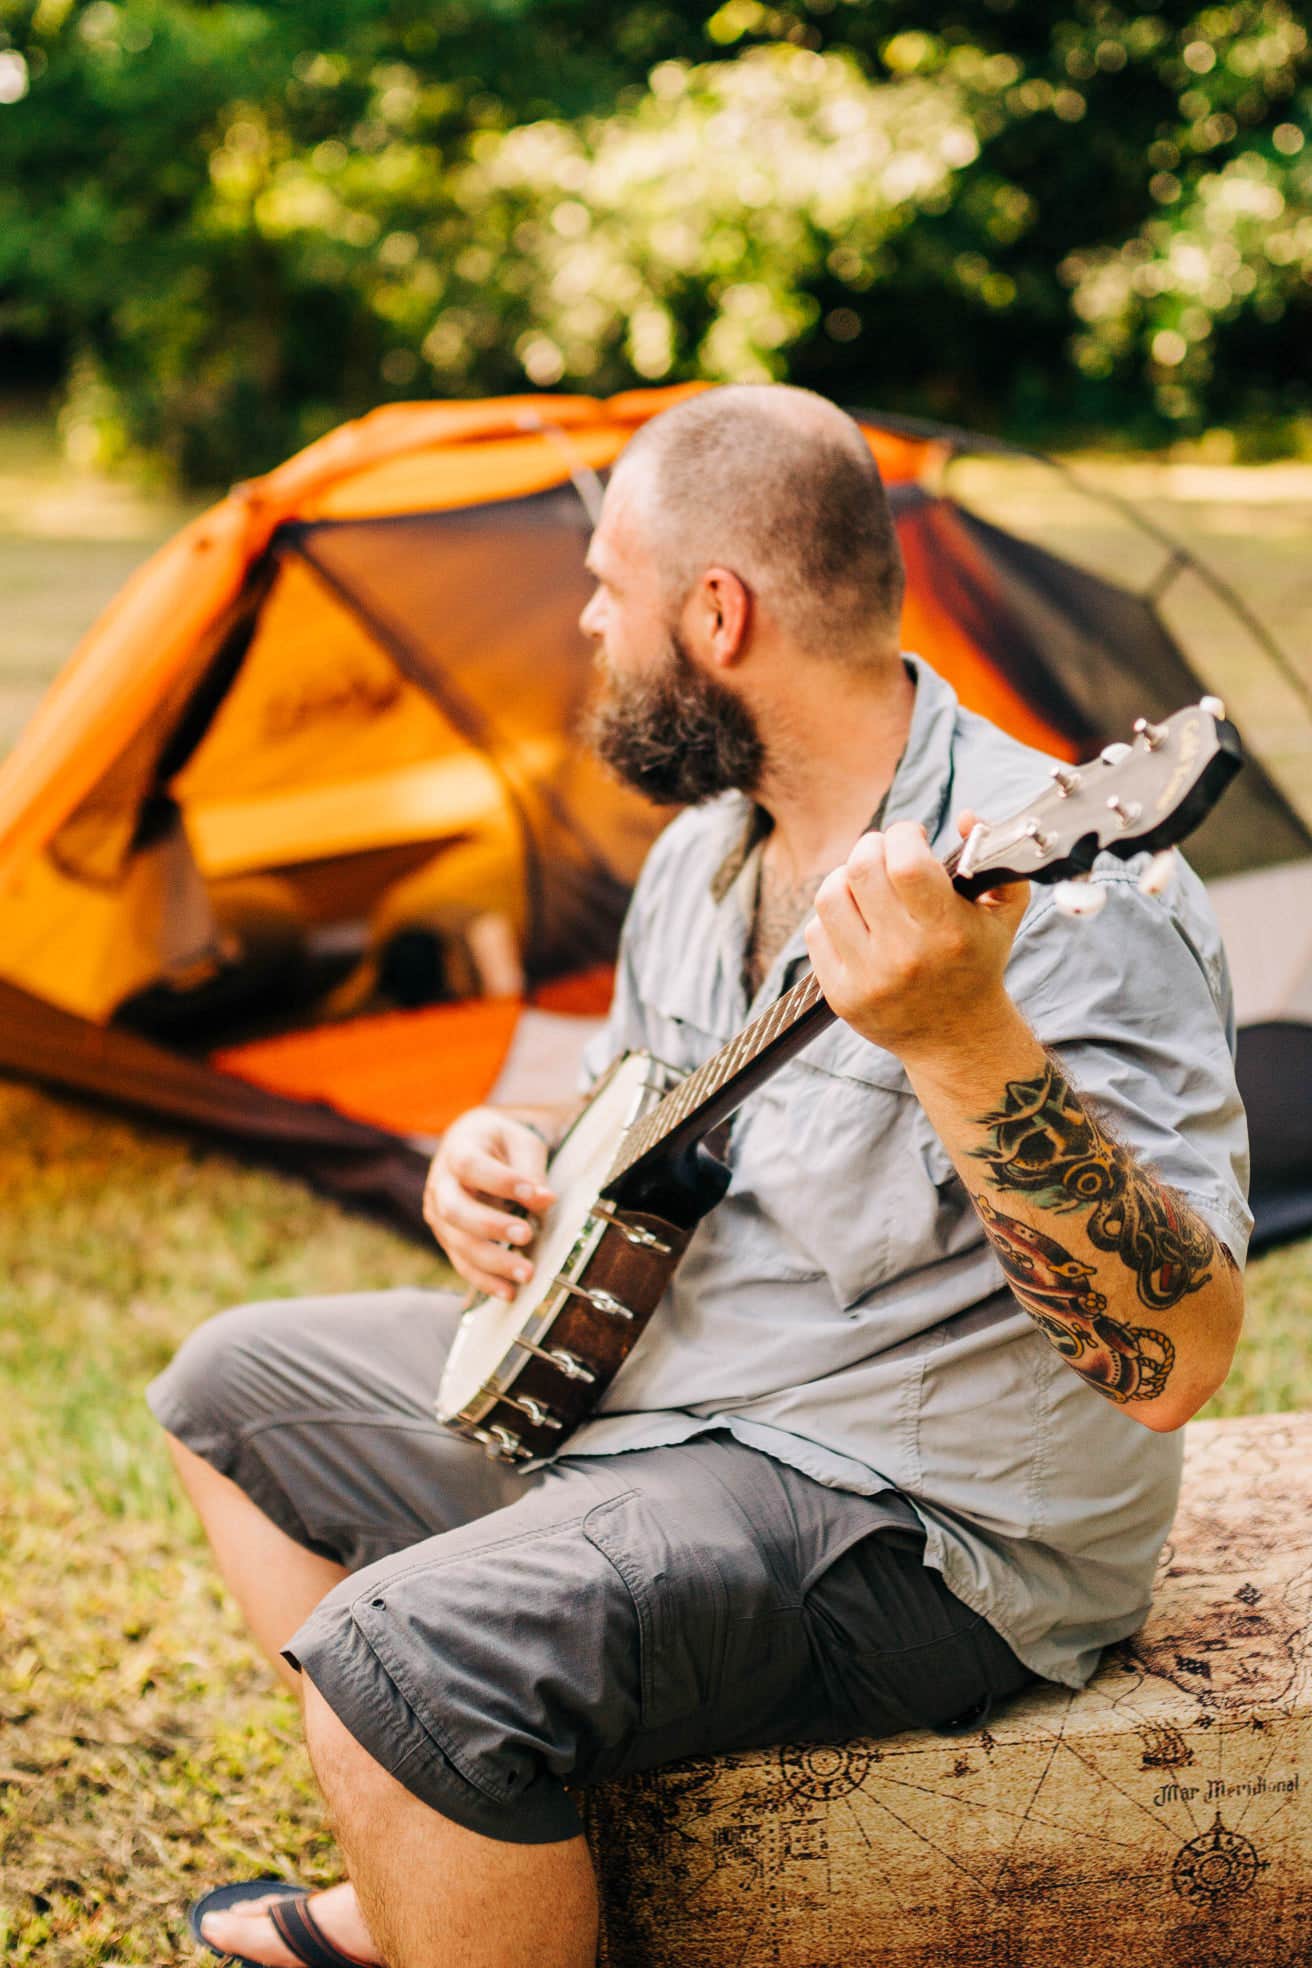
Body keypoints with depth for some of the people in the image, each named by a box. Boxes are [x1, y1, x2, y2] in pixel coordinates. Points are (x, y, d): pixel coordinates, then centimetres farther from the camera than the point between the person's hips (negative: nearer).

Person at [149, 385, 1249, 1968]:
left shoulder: (1060, 887, -24)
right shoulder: (705, 855, 6)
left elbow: (1177, 1358, -33)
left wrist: (961, 1040, -44)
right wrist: (504, 1160, 0)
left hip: (917, 1523, -10)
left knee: (407, 1656, -32)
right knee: (237, 1389, 19)